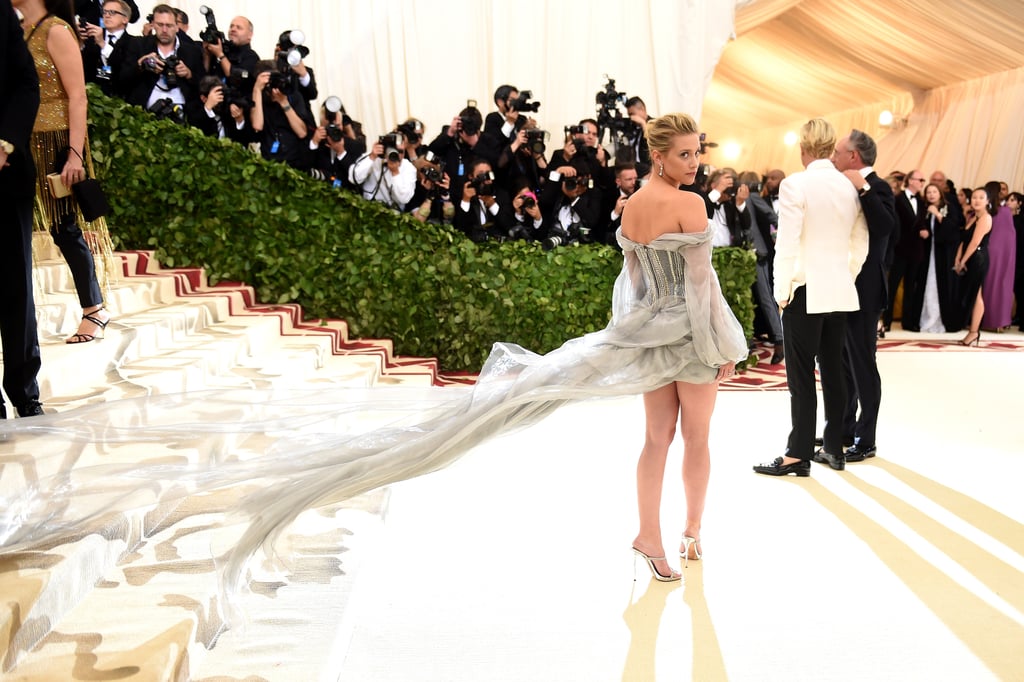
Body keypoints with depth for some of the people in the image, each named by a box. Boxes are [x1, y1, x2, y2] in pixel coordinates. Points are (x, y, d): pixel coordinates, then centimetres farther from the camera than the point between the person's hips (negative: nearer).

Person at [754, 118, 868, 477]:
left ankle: (799, 454, 5)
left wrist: (782, 291, -6)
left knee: (801, 376, -1)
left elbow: (787, 245, -14)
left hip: (806, 291, -6)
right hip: (840, 292, 6)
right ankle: (834, 448, 20)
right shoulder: (849, 186, 6)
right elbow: (860, 246, 9)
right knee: (833, 371, 12)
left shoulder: (795, 184, -11)